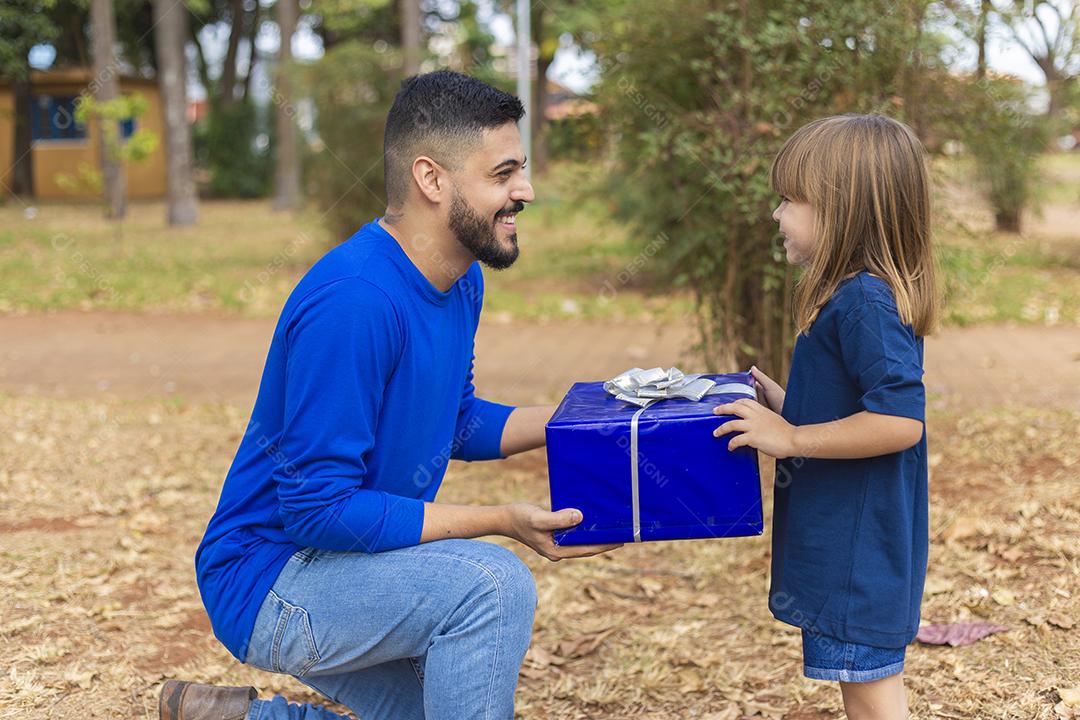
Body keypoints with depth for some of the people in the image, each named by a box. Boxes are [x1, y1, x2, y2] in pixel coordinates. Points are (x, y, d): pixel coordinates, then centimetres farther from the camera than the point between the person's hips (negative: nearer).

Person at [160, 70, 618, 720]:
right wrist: (500, 521, -27)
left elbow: (456, 422, 14)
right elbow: (319, 508, -28)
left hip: (346, 566, 10)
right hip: (265, 584, -10)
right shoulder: (354, 301, -28)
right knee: (494, 582, -29)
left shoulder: (461, 280, 3)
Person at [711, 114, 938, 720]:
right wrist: (783, 407, 11)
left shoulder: (864, 302, -22)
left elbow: (900, 419, -29)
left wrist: (791, 438, -23)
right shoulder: (853, 295, 10)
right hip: (843, 540, 11)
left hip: (860, 549, -11)